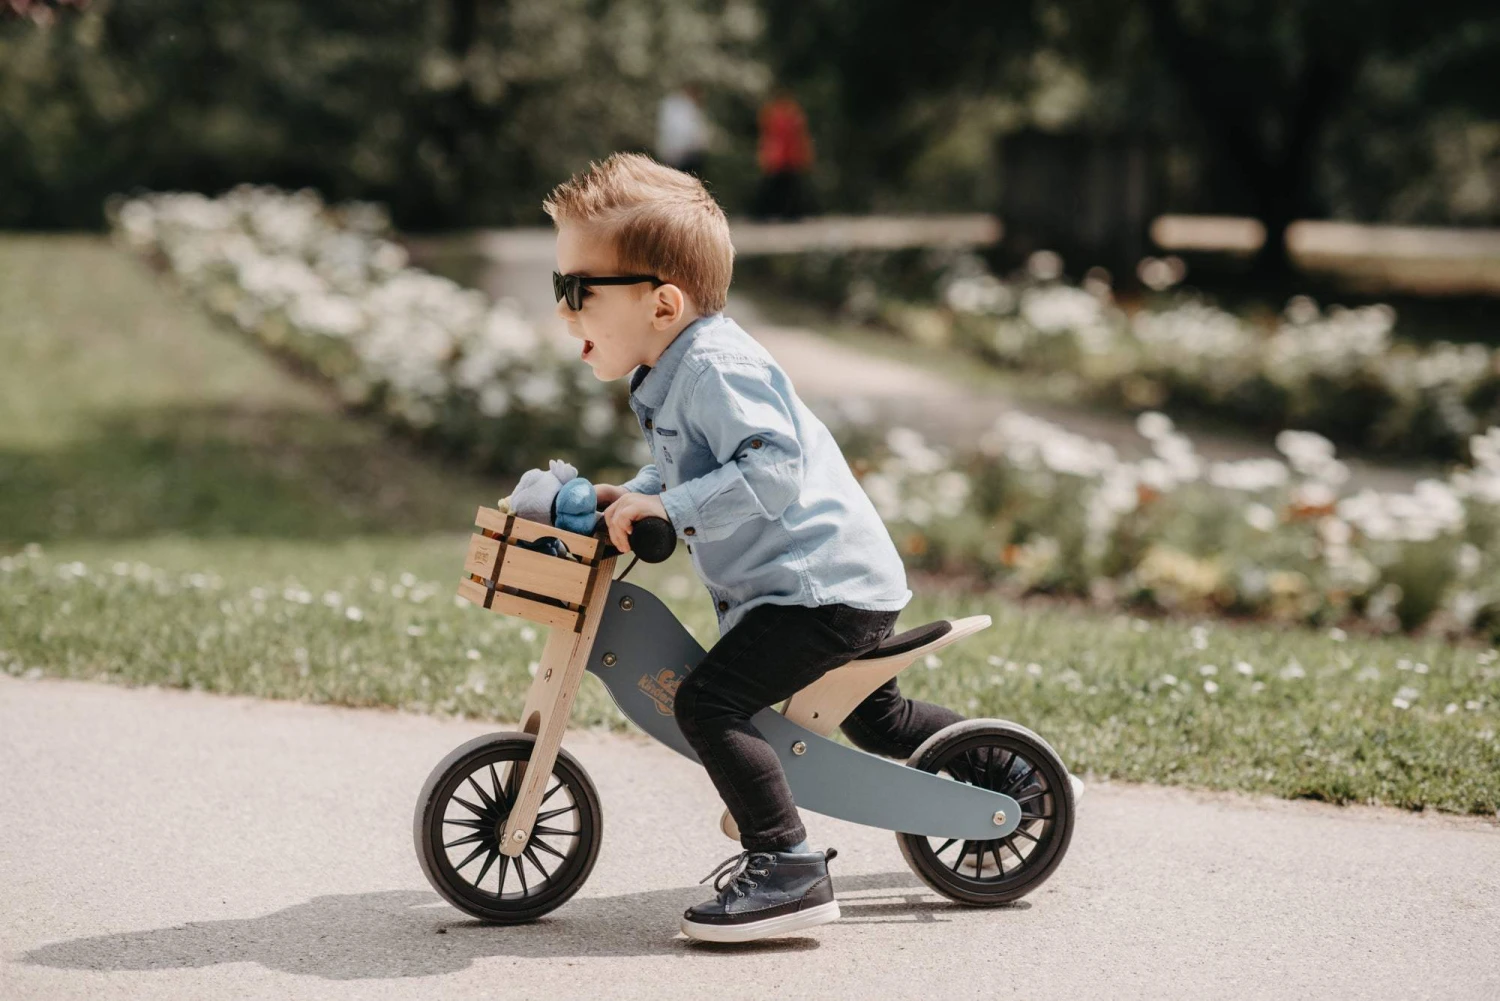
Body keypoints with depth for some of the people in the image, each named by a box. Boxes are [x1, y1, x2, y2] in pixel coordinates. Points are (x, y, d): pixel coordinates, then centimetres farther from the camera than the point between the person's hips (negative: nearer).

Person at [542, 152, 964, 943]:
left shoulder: (717, 368, -21)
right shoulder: (672, 373, 11)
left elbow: (771, 472, -32)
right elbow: (686, 468, 26)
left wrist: (667, 508, -33)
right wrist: (628, 494, 10)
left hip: (824, 587, -11)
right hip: (844, 581, 11)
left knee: (708, 701, -23)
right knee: (875, 719, 29)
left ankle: (787, 869, -22)